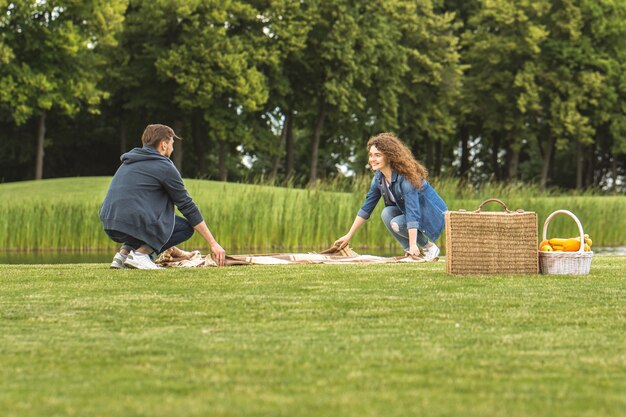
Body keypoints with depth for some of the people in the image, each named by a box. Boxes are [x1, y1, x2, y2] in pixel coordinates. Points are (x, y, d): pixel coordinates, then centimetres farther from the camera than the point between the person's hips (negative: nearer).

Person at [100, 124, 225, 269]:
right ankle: (141, 253, -7)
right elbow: (188, 207, 3)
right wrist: (213, 243, 7)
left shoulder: (129, 162, 24)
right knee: (187, 227, 10)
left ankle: (124, 252, 12)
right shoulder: (164, 167, 1)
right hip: (134, 223, -8)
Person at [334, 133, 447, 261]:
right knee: (387, 213, -17)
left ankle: (430, 248, -7)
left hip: (433, 216, -7)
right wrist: (349, 236, 2)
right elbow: (366, 208, 3)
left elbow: (412, 212, -36)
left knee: (397, 224, -27)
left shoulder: (405, 177, -29)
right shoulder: (379, 178, -5)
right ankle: (409, 251, -7)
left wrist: (413, 245, -44)